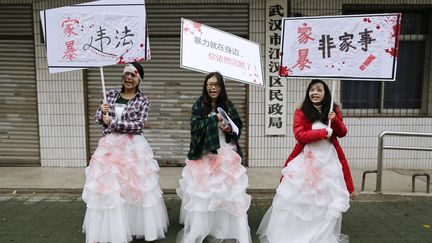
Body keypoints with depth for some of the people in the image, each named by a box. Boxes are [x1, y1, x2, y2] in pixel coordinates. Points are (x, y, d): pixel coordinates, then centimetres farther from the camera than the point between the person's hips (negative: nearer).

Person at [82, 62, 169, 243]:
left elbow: (138, 125, -13)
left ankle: (137, 226, 23)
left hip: (133, 148, -3)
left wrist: (113, 122, -15)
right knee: (108, 188, 5)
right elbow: (98, 118, 10)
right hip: (109, 146, 3)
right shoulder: (111, 94, 7)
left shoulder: (142, 100, -3)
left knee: (134, 186, 4)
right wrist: (102, 112, -12)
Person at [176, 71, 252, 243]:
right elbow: (195, 127, -9)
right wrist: (215, 118, -14)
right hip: (204, 155, -2)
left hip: (226, 155, 2)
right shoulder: (199, 105, 2)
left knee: (229, 193, 0)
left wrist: (230, 129, -8)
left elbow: (239, 127, 13)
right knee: (202, 194, -1)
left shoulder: (228, 105, 8)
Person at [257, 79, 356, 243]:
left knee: (327, 198, 8)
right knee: (298, 197, 5)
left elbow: (342, 133, 9)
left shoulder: (334, 110, 7)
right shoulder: (301, 112, -4)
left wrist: (335, 121, -10)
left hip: (329, 159, 3)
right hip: (306, 159, -2)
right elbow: (300, 135, -14)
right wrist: (324, 132, -17)